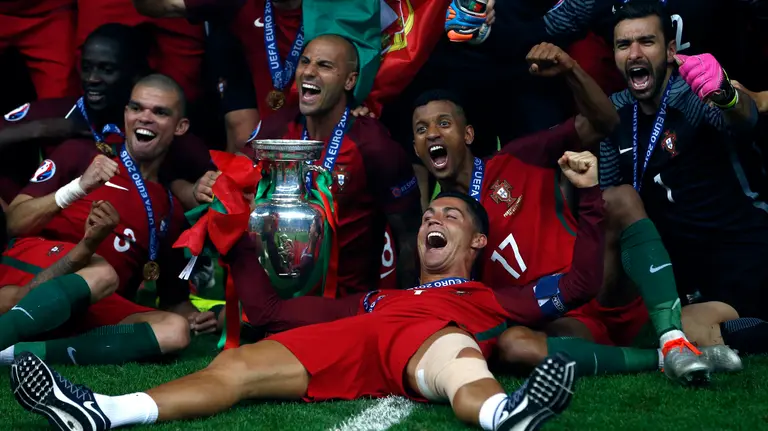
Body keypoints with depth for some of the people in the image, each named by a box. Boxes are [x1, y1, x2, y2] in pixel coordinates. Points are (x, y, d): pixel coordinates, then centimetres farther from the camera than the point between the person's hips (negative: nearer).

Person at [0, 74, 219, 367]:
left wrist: (190, 316, 4)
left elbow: (174, 298, 28)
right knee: (98, 273, -35)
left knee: (175, 330, -26)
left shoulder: (171, 210, 22)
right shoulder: (80, 154, 12)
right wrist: (78, 187, -12)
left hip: (90, 312, 4)